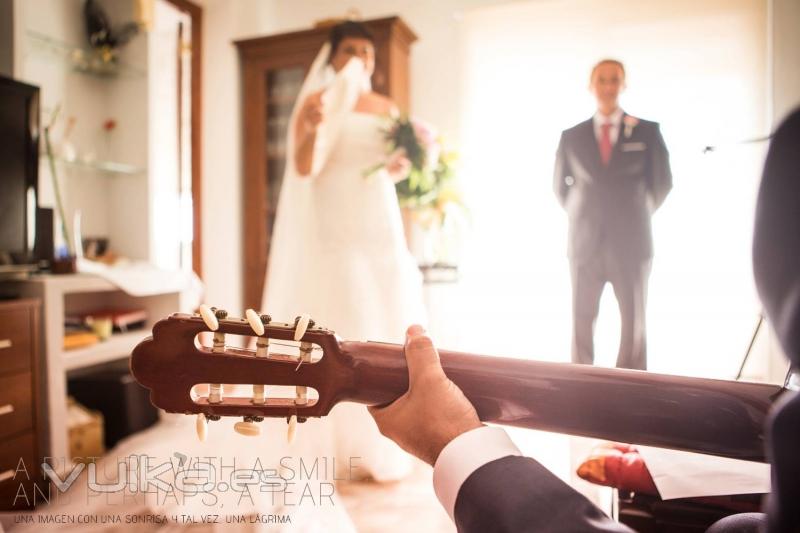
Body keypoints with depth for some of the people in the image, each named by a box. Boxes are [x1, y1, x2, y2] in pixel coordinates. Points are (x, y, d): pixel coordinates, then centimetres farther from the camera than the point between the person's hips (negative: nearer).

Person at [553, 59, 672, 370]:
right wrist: (581, 216, 11)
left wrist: (638, 216, 9)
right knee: (581, 324, 2)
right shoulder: (571, 136, 7)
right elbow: (560, 184, 18)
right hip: (585, 243, 1)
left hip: (631, 243, 0)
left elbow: (662, 182, 11)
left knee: (634, 324, 6)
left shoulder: (647, 132, 5)